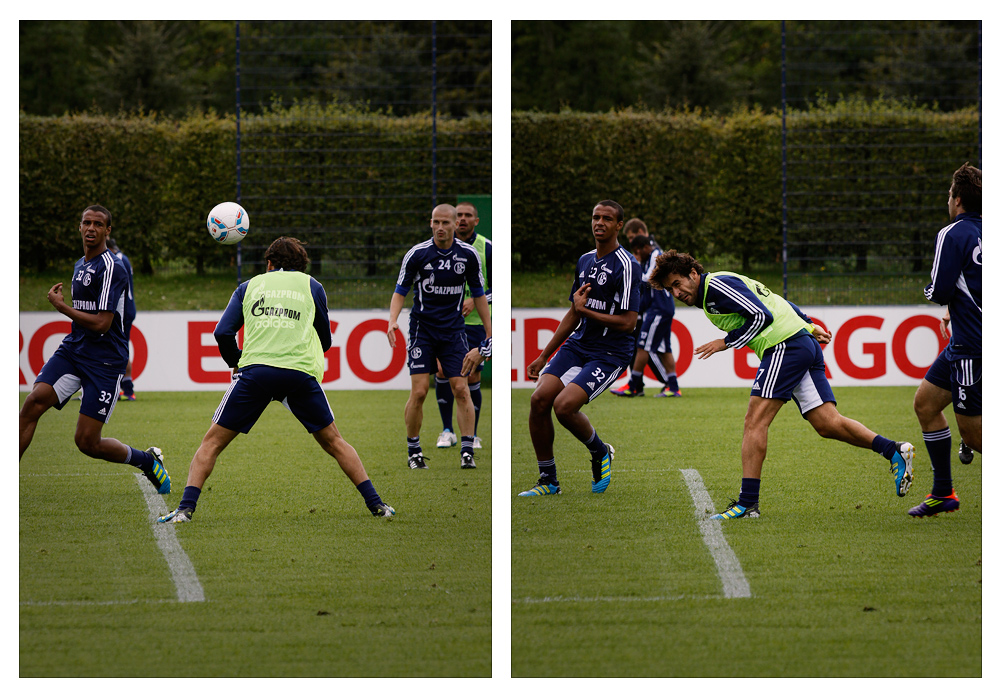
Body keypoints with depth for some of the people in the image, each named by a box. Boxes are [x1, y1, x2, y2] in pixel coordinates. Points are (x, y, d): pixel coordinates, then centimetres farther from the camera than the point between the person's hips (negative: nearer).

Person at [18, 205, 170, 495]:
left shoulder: (111, 268, -14)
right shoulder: (80, 265, 15)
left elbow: (101, 324, -19)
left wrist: (61, 306, -10)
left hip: (105, 359, -7)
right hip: (72, 350, 7)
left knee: (87, 442, -8)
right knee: (33, 404, -15)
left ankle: (147, 460, 18)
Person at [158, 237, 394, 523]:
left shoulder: (249, 286, 21)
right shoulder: (311, 286, 20)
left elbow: (222, 333, 11)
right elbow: (325, 340, 25)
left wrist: (235, 363, 27)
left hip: (255, 368, -1)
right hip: (301, 371, 1)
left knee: (213, 442, 6)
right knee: (332, 441, 16)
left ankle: (186, 507, -7)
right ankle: (375, 504, 14)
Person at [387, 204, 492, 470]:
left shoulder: (469, 255, -1)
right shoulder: (417, 254, -7)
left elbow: (478, 294, 10)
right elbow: (400, 291, 0)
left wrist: (489, 333, 10)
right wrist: (393, 321, -17)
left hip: (454, 330, 2)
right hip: (422, 328, -2)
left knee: (462, 390, -7)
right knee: (419, 391, -8)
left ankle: (467, 451, -3)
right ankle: (413, 451, 7)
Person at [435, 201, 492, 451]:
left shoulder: (487, 248, -1)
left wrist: (475, 301, -15)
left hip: (476, 321, -1)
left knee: (473, 377, -2)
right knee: (443, 369, -12)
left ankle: (472, 435, 11)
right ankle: (447, 431, -2)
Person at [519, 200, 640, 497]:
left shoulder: (626, 265, -13)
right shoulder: (585, 261, 12)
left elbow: (628, 322, -18)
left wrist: (584, 309, -11)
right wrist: (544, 357, 20)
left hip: (610, 354, -7)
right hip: (578, 345, 7)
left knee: (564, 405, -24)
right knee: (540, 399, -11)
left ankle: (600, 453, 7)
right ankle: (548, 481, 1)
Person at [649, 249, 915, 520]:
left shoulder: (717, 285, -7)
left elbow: (762, 316, -16)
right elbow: (779, 303, 29)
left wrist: (726, 342, -8)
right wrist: (809, 325, 31)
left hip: (786, 344, -10)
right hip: (806, 343, 10)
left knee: (755, 422, -12)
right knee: (827, 424, 3)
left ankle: (747, 503, -18)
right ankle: (895, 451, -1)